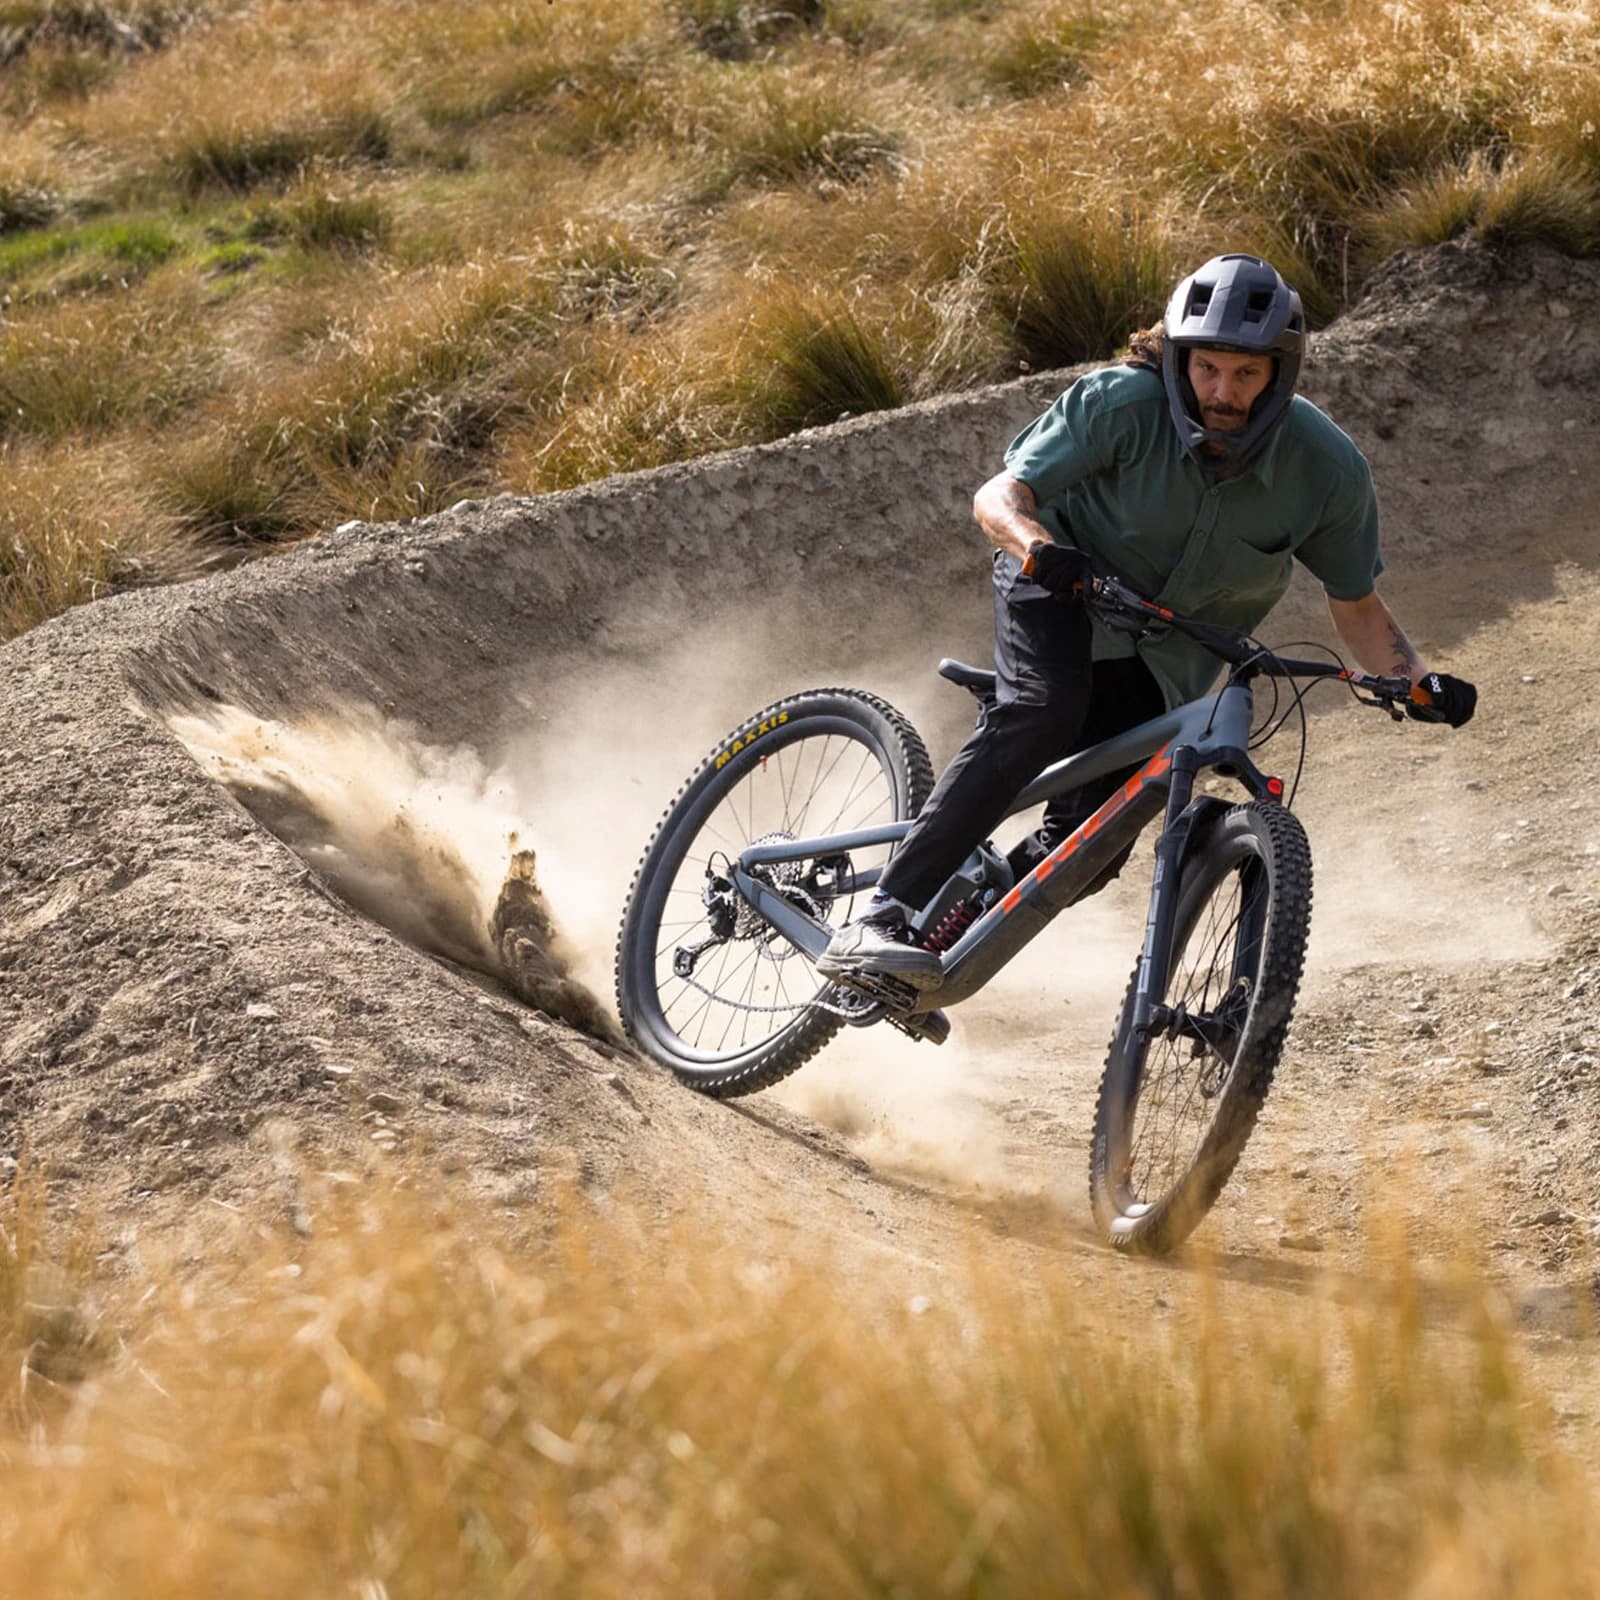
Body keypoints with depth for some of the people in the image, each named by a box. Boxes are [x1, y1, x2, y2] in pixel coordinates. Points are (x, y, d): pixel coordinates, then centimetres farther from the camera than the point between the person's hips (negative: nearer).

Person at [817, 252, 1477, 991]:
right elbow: (998, 497, -26)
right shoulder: (1121, 403, -29)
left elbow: (1356, 606, -9)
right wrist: (1039, 548, -47)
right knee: (1042, 715, -33)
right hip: (1065, 587, -3)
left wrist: (1421, 681, -25)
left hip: (1164, 658, 3)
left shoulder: (1329, 469, -22)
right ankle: (881, 921, -37)